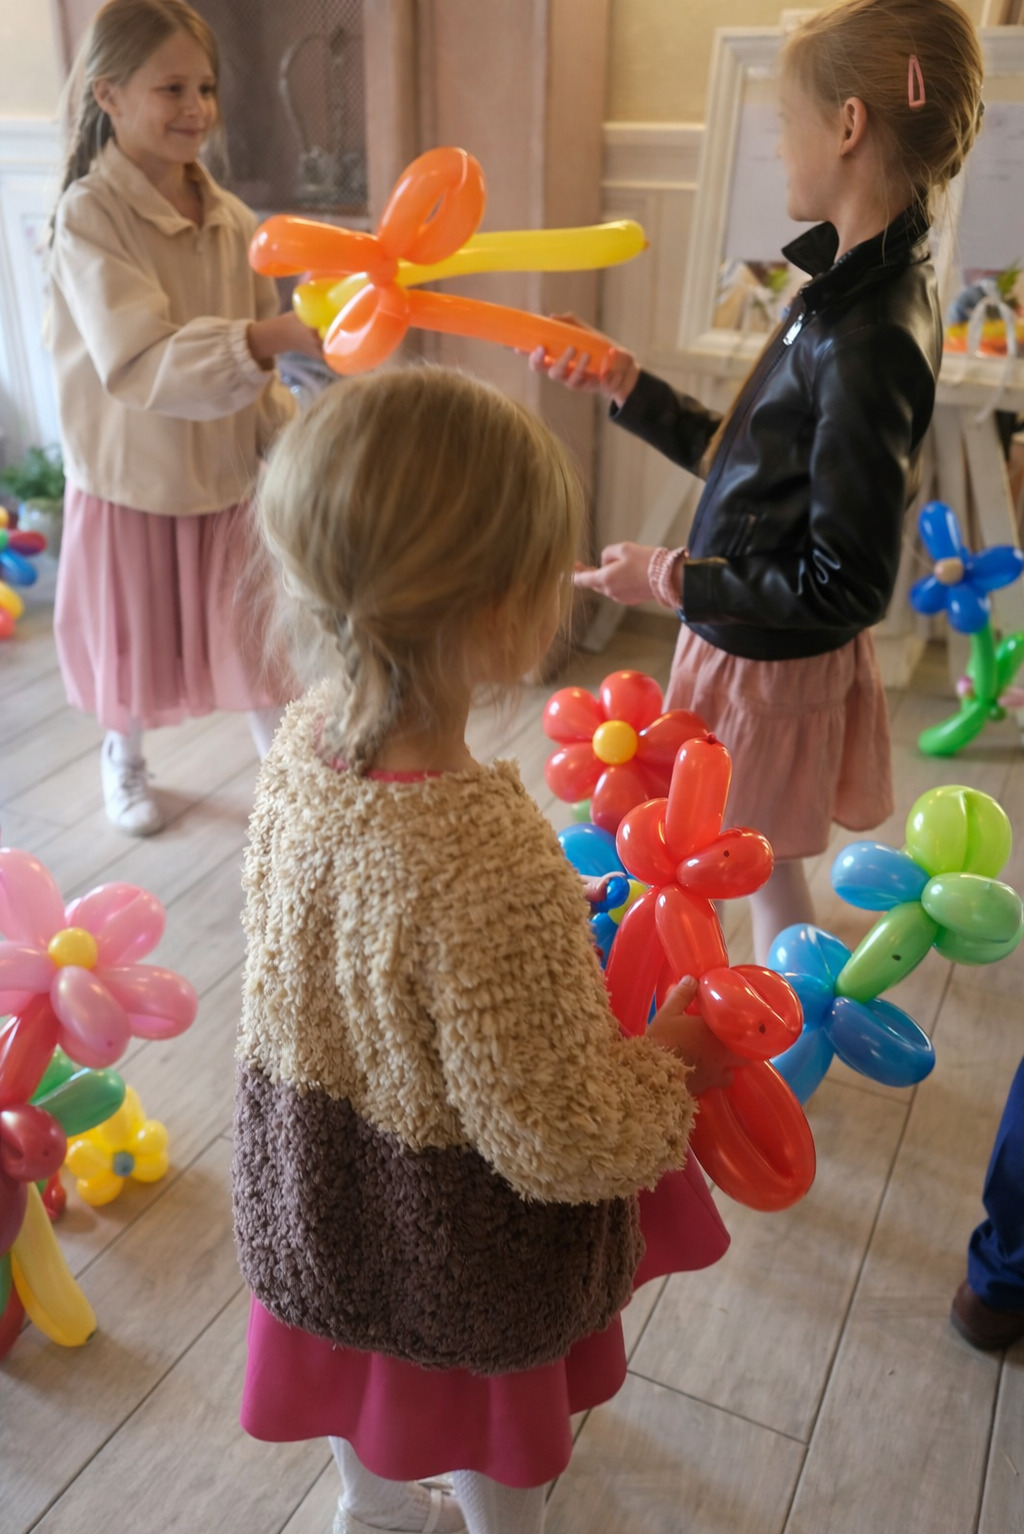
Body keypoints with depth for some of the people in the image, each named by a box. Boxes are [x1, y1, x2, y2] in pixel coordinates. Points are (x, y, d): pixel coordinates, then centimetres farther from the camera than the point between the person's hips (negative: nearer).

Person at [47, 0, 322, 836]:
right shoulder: (88, 216, -18)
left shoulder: (232, 218, -2)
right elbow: (141, 364, -33)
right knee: (137, 644, 15)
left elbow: (251, 370, 6)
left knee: (264, 638, 10)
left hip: (228, 480, 4)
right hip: (132, 486, -3)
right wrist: (280, 335, -44)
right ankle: (124, 761, 44)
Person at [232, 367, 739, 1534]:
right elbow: (558, 1142, -29)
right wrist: (671, 1062, -11)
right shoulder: (491, 866, -41)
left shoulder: (303, 738, -18)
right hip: (464, 1245, -6)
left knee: (358, 1379, 35)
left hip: (316, 1178, 7)